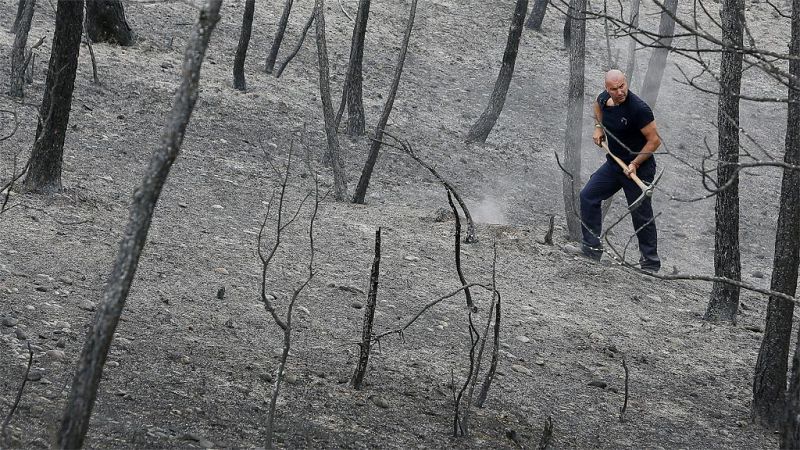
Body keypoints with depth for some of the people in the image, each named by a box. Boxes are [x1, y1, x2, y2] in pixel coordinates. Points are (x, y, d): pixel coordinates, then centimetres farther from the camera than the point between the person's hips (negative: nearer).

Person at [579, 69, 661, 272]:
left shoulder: (639, 108, -26)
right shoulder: (604, 98, -4)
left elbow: (654, 140, -20)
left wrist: (635, 164, -22)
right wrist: (598, 127, 10)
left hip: (639, 167, -8)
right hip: (613, 164, 8)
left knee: (641, 215, -1)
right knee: (588, 196, 7)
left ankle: (650, 262, 10)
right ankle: (592, 248, 13)